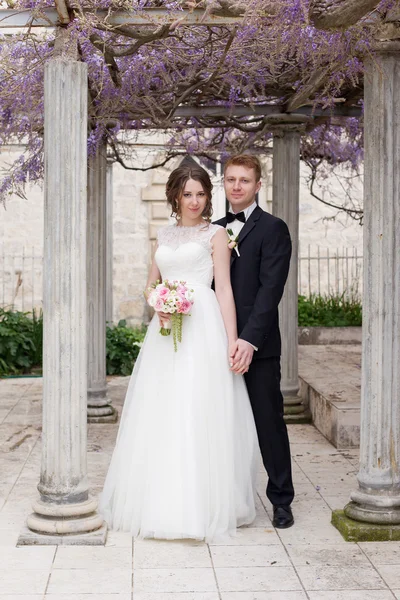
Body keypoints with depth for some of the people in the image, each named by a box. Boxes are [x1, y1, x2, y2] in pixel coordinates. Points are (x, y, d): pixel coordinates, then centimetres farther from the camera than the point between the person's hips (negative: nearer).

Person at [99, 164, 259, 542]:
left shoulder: (215, 234, 4)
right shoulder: (165, 235, 19)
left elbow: (224, 289, -4)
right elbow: (151, 283, 20)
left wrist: (232, 340, -12)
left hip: (203, 327, -5)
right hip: (165, 328, 5)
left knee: (199, 414, -7)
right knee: (161, 415, 4)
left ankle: (203, 504, 0)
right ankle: (162, 503, 13)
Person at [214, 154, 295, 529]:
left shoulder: (273, 229, -4)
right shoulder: (215, 230, 14)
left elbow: (270, 288, -13)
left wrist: (249, 339, -20)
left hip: (257, 345, -5)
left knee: (269, 422, 2)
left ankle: (281, 499, 13)